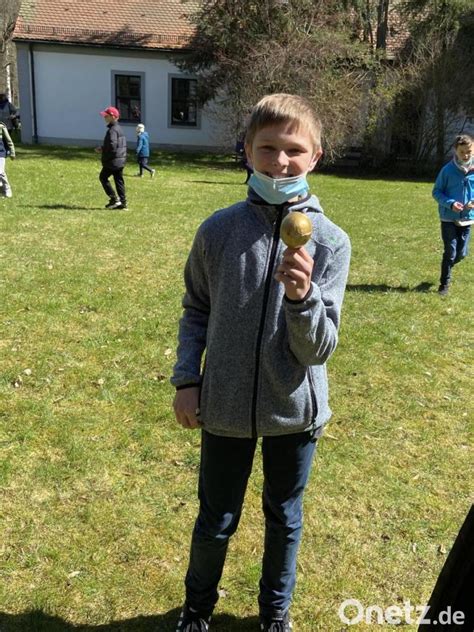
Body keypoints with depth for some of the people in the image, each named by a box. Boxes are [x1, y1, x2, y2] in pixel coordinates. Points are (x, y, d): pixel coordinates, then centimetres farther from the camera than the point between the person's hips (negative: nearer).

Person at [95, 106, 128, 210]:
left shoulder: (112, 130, -17)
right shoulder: (119, 129, 14)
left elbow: (112, 146, -27)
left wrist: (103, 151, -8)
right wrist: (103, 148, 13)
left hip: (113, 161, -9)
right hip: (121, 160, 9)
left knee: (103, 178, 6)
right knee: (119, 180, 11)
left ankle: (114, 199, 1)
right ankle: (123, 203, 12)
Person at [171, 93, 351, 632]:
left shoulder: (330, 241, -11)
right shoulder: (219, 230, -8)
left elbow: (318, 349, -14)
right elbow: (196, 310, 5)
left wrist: (302, 296, -31)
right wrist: (185, 379, -2)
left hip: (294, 412, 0)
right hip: (224, 407, 0)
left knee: (284, 518, 20)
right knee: (216, 522, 16)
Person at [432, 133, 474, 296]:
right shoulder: (448, 170, -10)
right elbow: (436, 192, -5)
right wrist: (450, 203, -20)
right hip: (449, 218, -3)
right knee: (450, 252, -4)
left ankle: (446, 270, 38)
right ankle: (444, 284, 10)